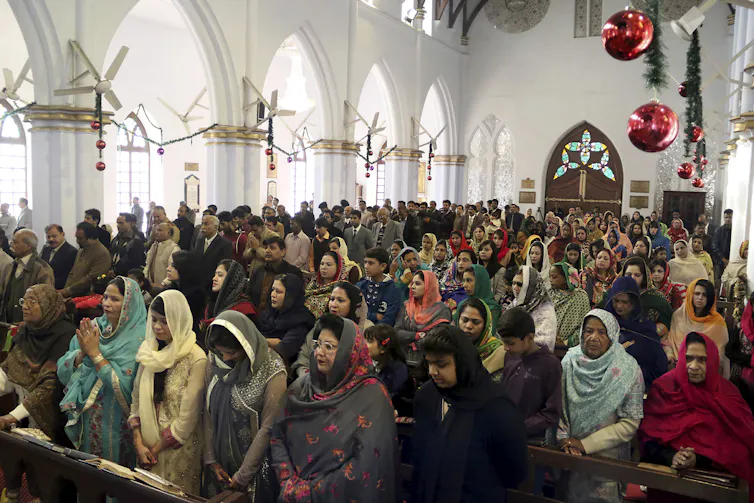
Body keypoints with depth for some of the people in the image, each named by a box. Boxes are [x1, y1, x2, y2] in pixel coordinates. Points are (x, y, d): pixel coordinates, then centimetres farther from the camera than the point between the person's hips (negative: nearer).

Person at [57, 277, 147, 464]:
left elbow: (124, 386, -23)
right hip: (84, 418, 5)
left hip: (114, 424, -5)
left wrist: (95, 353, -20)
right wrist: (82, 352, -17)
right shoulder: (92, 327, 1)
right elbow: (63, 370, 1)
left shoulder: (139, 338, -16)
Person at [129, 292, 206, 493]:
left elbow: (187, 418, -17)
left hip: (178, 449, -5)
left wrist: (155, 449, -9)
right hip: (146, 445, 5)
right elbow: (136, 398, 3)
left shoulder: (196, 359, -18)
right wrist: (138, 443, -6)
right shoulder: (149, 350, 1)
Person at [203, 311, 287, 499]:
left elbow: (268, 427, -15)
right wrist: (210, 458, -2)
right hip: (219, 463, 4)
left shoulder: (271, 370, -19)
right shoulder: (215, 360, -5)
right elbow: (208, 410, -1)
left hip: (255, 463, -4)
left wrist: (243, 475, -11)